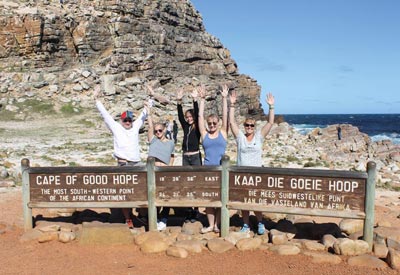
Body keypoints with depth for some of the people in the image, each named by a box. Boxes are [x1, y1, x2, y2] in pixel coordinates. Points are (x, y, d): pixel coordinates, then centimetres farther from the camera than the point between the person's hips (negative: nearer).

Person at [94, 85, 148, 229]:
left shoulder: (135, 127, 12)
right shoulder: (116, 127, 4)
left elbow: (143, 115, 18)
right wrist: (96, 99, 0)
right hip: (123, 165, -3)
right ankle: (128, 219, 8)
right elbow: (105, 114, 2)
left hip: (137, 164, 3)